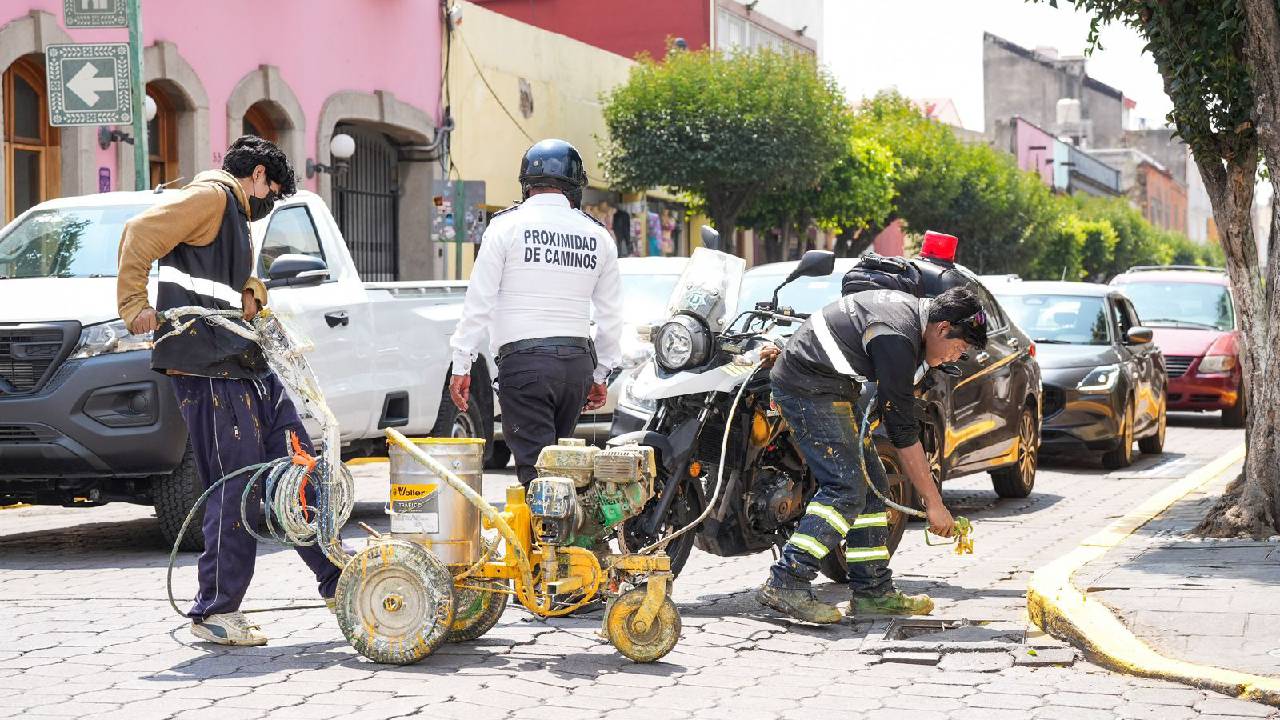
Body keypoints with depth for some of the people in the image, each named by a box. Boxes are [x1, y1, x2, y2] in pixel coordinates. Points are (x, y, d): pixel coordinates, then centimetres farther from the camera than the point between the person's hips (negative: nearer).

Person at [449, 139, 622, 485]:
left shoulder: (507, 226, -1)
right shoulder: (598, 236, 11)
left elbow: (479, 302, -4)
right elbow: (611, 316, 15)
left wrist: (461, 366, 1)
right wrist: (601, 374, 24)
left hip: (525, 359, -4)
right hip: (578, 361, 5)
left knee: (536, 466, -9)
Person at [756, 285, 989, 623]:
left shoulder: (909, 309, 6)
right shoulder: (897, 339, -25)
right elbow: (903, 432, -23)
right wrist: (934, 504, -20)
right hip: (809, 386, -11)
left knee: (872, 486, 6)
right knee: (846, 489, -18)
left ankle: (873, 590, 7)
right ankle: (785, 584, -21)